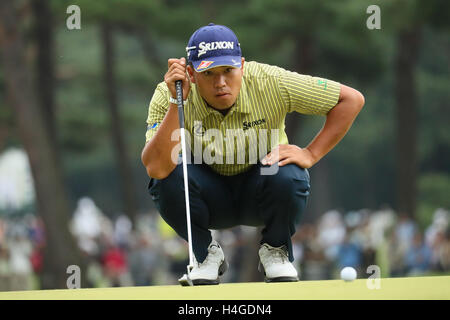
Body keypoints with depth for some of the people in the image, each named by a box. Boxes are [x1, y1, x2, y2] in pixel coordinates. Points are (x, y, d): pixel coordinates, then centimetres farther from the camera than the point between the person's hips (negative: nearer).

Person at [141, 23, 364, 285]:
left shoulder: (270, 82, -22)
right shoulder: (167, 97, -22)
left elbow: (352, 99, -15)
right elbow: (156, 168, -37)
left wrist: (311, 154, -20)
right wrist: (176, 102, -41)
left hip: (259, 193, 0)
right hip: (210, 200, 0)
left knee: (289, 175, -33)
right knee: (167, 178, -31)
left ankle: (275, 250, -1)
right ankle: (205, 253, -2)